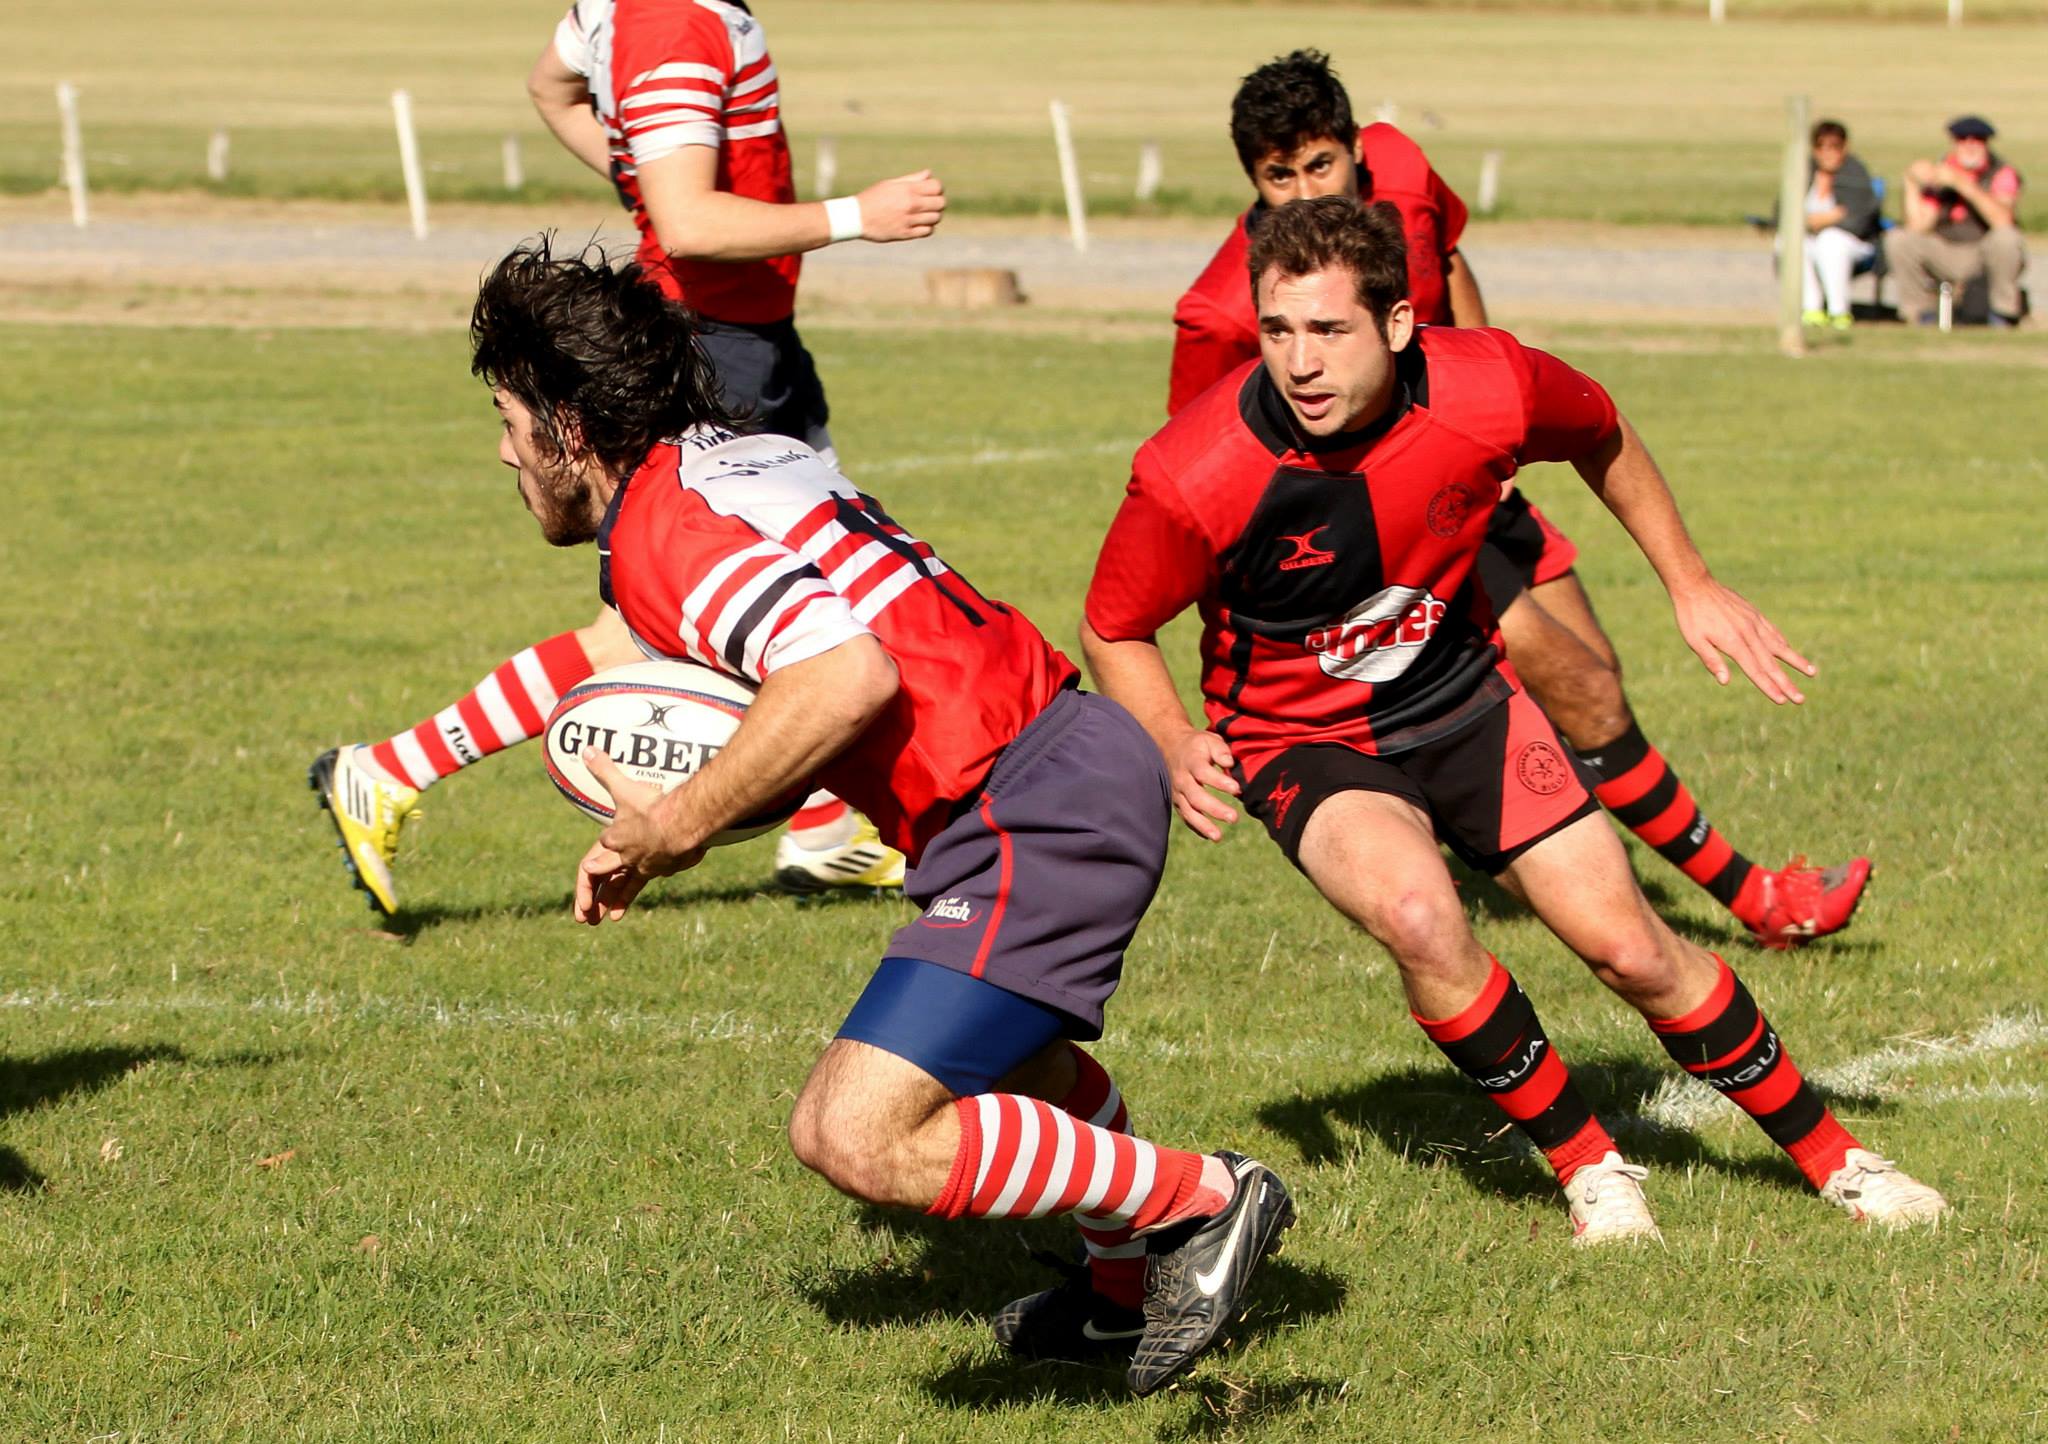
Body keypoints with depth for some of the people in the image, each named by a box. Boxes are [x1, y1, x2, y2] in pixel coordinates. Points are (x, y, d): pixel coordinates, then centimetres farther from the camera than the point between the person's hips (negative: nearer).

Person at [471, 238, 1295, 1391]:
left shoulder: (659, 528, -14)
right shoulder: (750, 458, 17)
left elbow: (849, 679, -29)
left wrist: (676, 828, -19)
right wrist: (683, 812, 10)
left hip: (1035, 821, -11)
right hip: (1091, 752, 11)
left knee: (856, 1136, -16)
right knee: (996, 1033, 37)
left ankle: (1201, 1201, -2)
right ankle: (1133, 1289, 56)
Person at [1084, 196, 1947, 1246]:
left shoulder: (1490, 390, -23)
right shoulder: (1192, 478, -29)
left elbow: (1601, 439, 3)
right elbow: (1114, 630, -10)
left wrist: (1688, 583, 7)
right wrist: (1177, 750, -26)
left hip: (1462, 701, 2)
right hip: (1304, 741, -2)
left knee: (1629, 948, -2)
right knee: (1417, 914, -31)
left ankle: (1829, 1156, 21)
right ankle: (1586, 1164, -8)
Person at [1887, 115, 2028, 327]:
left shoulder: (2002, 174, -10)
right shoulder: (1936, 175, -1)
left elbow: (2002, 220, -30)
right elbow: (1919, 229, -10)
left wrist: (1963, 183, -34)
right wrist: (1911, 183, -17)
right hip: (1945, 255, 3)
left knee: (2005, 237, -34)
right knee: (1897, 240, -17)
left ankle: (2004, 309, -11)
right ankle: (1920, 308, 1)